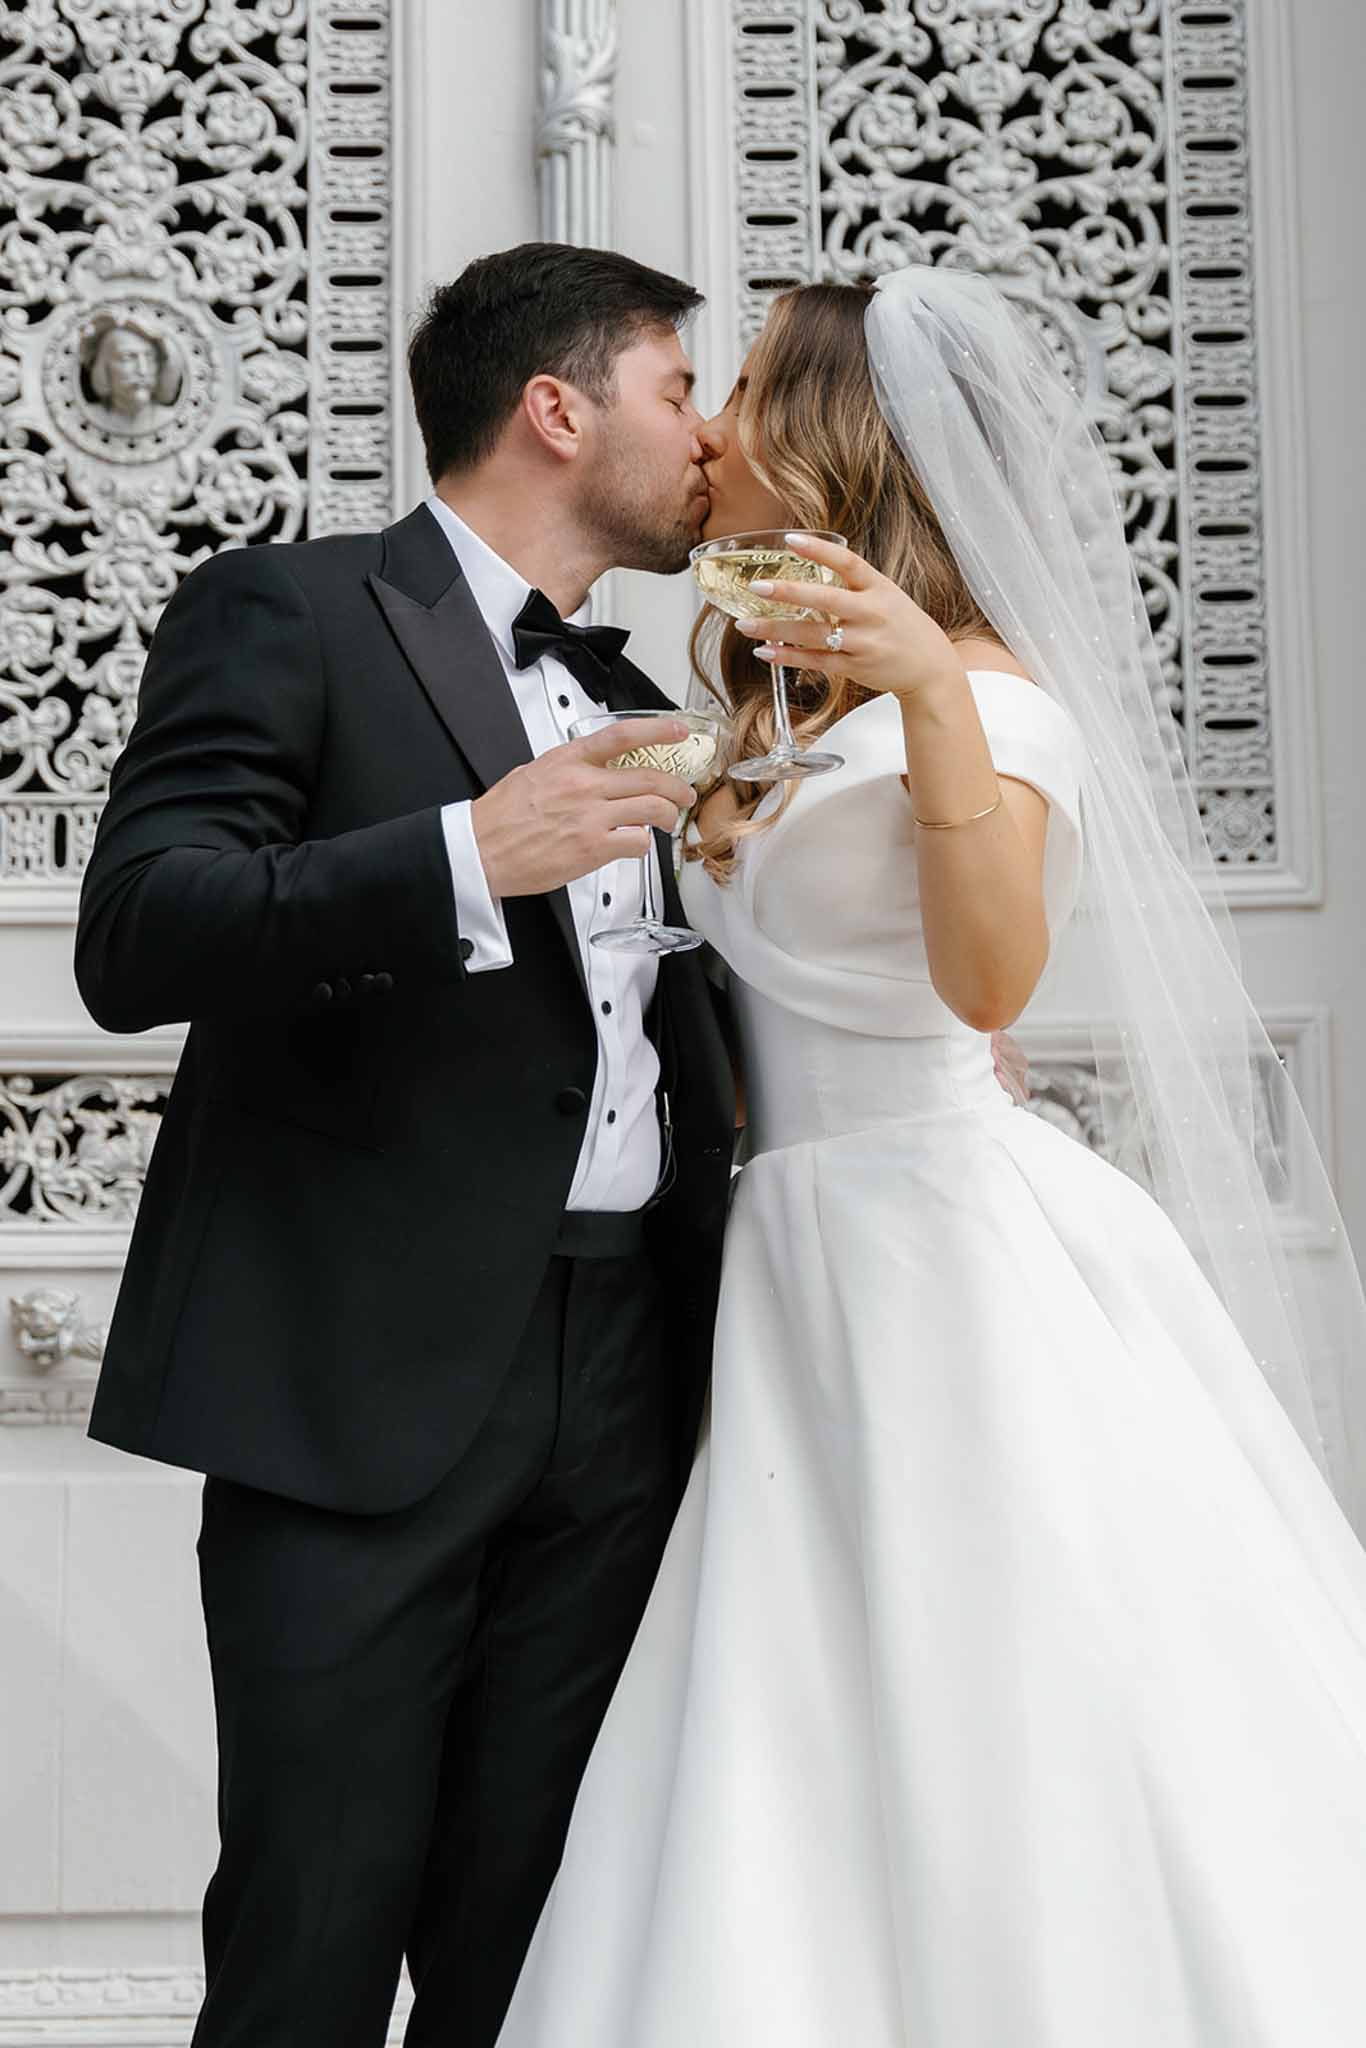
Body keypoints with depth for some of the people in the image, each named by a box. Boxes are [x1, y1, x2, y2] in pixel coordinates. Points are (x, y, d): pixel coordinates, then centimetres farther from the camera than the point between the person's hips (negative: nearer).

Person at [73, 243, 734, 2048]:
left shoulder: (625, 701, 21)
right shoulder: (287, 616, -1)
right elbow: (134, 941, -14)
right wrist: (473, 854, -23)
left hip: (616, 1387, 6)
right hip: (364, 1380, -6)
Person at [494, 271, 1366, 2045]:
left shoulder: (985, 692, -8)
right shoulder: (771, 714, 15)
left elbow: (990, 981, -27)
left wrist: (933, 701, -33)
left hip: (961, 1249, -8)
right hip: (801, 1266, 8)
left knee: (1016, 1765, -3)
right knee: (808, 1775, 8)